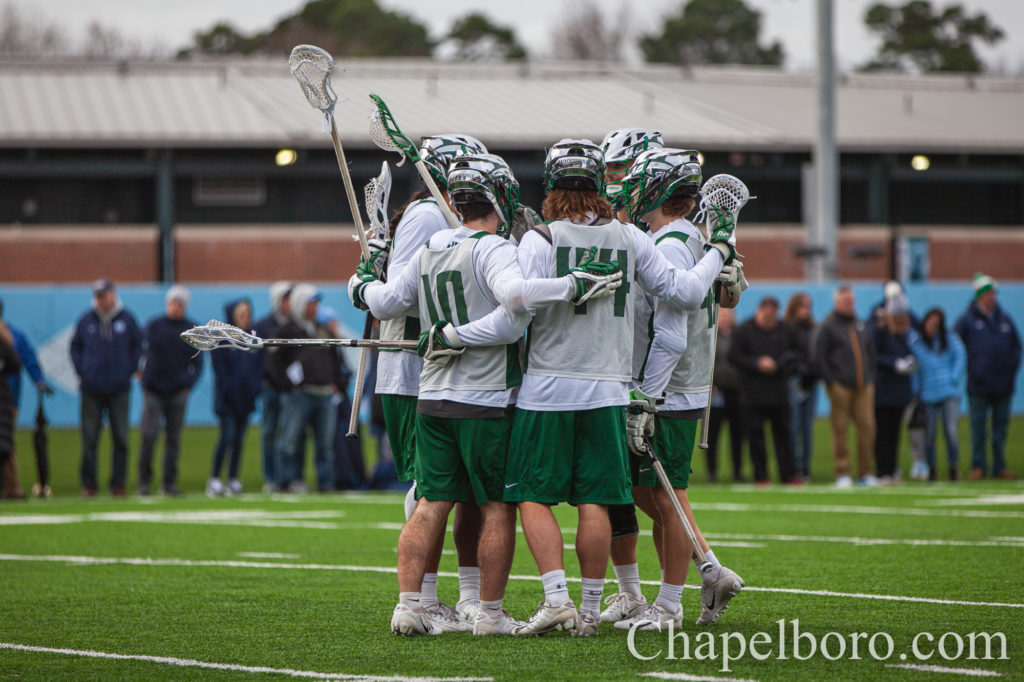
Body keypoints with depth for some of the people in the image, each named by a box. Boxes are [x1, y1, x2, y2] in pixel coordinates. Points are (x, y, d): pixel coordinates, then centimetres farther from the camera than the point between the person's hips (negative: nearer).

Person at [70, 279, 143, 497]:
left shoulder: (127, 319, 4)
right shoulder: (86, 321, 5)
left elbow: (138, 346, 12)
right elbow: (75, 346, 15)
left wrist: (130, 370, 2)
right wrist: (81, 371, 4)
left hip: (119, 389, 0)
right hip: (92, 389, 0)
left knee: (120, 438, 1)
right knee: (89, 438, -1)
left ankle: (118, 483, 7)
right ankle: (88, 484, 4)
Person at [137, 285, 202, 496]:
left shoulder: (192, 330, 7)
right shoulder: (153, 326, 4)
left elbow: (197, 362, 10)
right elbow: (143, 354, 5)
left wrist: (189, 384, -2)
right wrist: (146, 381, -3)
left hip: (178, 392, 1)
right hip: (153, 391, -1)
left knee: (174, 437, 1)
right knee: (149, 435, -10)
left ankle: (169, 482, 6)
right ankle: (144, 481, -2)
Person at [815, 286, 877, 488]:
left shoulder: (861, 325, 19)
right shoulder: (827, 326, 1)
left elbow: (870, 353, 25)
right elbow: (819, 356, -4)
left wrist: (870, 377, 14)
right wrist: (830, 381, -10)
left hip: (864, 387, 5)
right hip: (840, 386, -5)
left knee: (867, 427, -3)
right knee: (840, 429, -4)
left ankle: (866, 473, 4)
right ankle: (842, 474, 1)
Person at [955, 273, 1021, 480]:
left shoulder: (1004, 320, 11)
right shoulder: (967, 320, -1)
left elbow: (1016, 346, 17)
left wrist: (1012, 367, 4)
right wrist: (969, 369, -5)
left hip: (1003, 385, 4)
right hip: (978, 386, -4)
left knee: (1001, 427, 7)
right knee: (978, 429, -1)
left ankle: (999, 466, 13)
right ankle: (978, 466, 5)